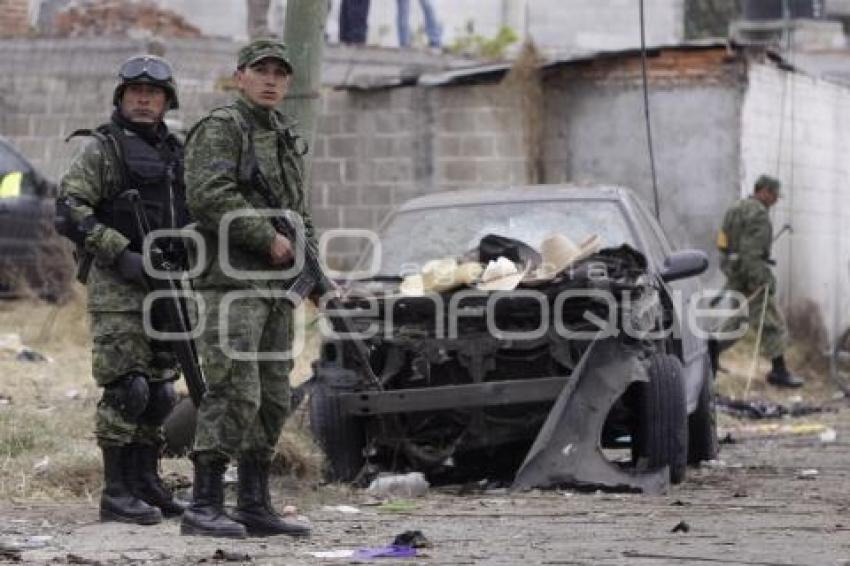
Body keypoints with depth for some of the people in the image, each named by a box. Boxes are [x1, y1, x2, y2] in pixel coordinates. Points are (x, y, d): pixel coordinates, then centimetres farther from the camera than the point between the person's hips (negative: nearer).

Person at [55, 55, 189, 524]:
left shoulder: (176, 154, 17)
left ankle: (146, 483, 17)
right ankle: (116, 493, -7)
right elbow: (69, 211, -13)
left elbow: (194, 215, 27)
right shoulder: (102, 149, -4)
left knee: (159, 392, 9)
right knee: (125, 390, -10)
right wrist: (120, 255, -20)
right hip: (118, 290, -7)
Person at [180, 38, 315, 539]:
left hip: (277, 287, 9)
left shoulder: (286, 139, 21)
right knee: (234, 394, -16)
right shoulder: (221, 128, -5)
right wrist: (269, 238, -16)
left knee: (272, 400, 8)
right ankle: (204, 506, -15)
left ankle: (255, 506, 13)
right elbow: (210, 197, -19)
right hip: (233, 280, -9)